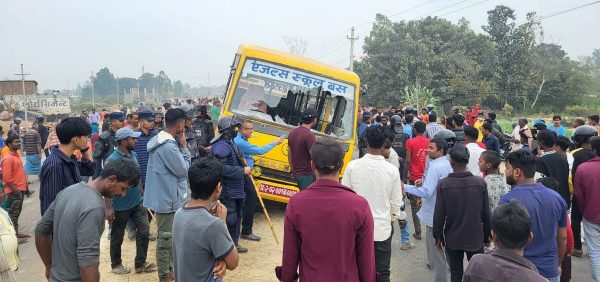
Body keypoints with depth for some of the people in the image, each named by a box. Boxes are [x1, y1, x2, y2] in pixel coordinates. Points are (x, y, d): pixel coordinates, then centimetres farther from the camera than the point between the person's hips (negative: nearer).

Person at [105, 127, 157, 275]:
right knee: (117, 237, 12)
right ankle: (116, 264, 31)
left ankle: (140, 263, 20)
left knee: (144, 231, 6)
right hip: (121, 206, -6)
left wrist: (141, 193, 15)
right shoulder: (112, 160, -19)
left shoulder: (133, 154, 2)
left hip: (137, 202, 6)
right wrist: (108, 208, -23)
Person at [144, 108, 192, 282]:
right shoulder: (169, 146, -26)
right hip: (168, 198, -11)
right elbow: (183, 170, -16)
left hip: (164, 195, 11)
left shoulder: (160, 139, 9)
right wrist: (184, 147, -11)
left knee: (169, 236, 21)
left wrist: (180, 146, 4)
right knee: (166, 238, 3)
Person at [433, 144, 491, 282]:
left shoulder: (443, 184, -15)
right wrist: (487, 235, 9)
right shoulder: (480, 183, -11)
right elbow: (486, 213, -5)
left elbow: (439, 215, -11)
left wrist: (438, 236, 3)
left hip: (452, 239, -1)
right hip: (475, 238, 1)